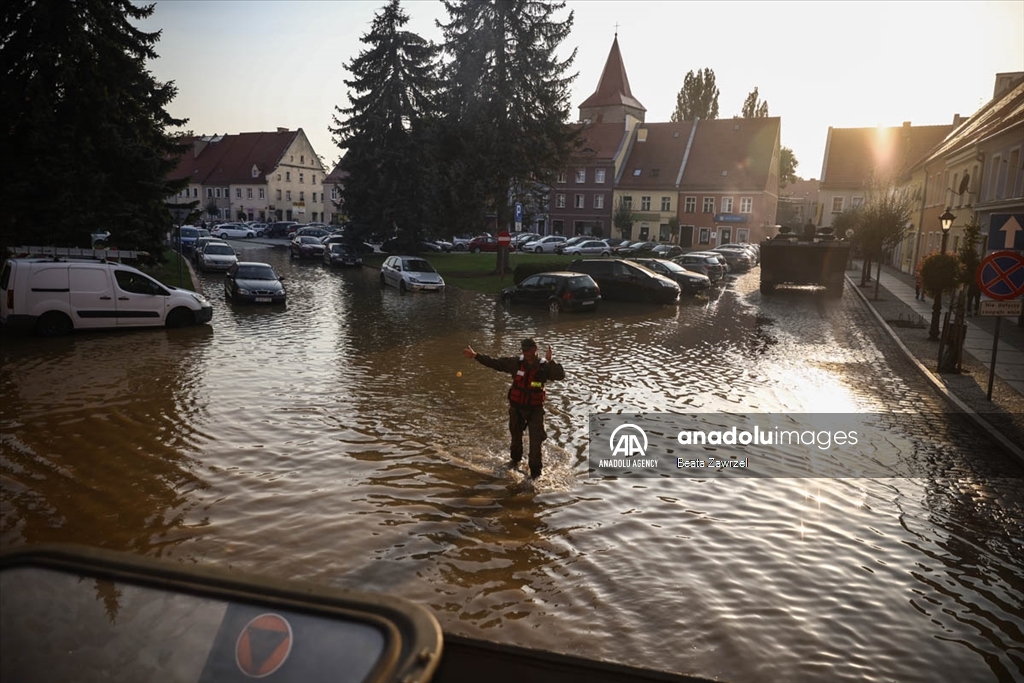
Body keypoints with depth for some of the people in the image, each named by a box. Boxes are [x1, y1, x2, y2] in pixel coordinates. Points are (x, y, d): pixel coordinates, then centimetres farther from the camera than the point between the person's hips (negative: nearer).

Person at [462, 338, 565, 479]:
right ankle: (516, 460, 49)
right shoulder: (516, 362, -10)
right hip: (516, 407, 3)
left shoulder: (544, 366, -15)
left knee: (535, 441, -5)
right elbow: (494, 363, -5)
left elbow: (561, 375, -28)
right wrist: (475, 356, -7)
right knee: (516, 436, 22)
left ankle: (535, 471, 10)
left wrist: (550, 362, -39)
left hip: (535, 409, -3)